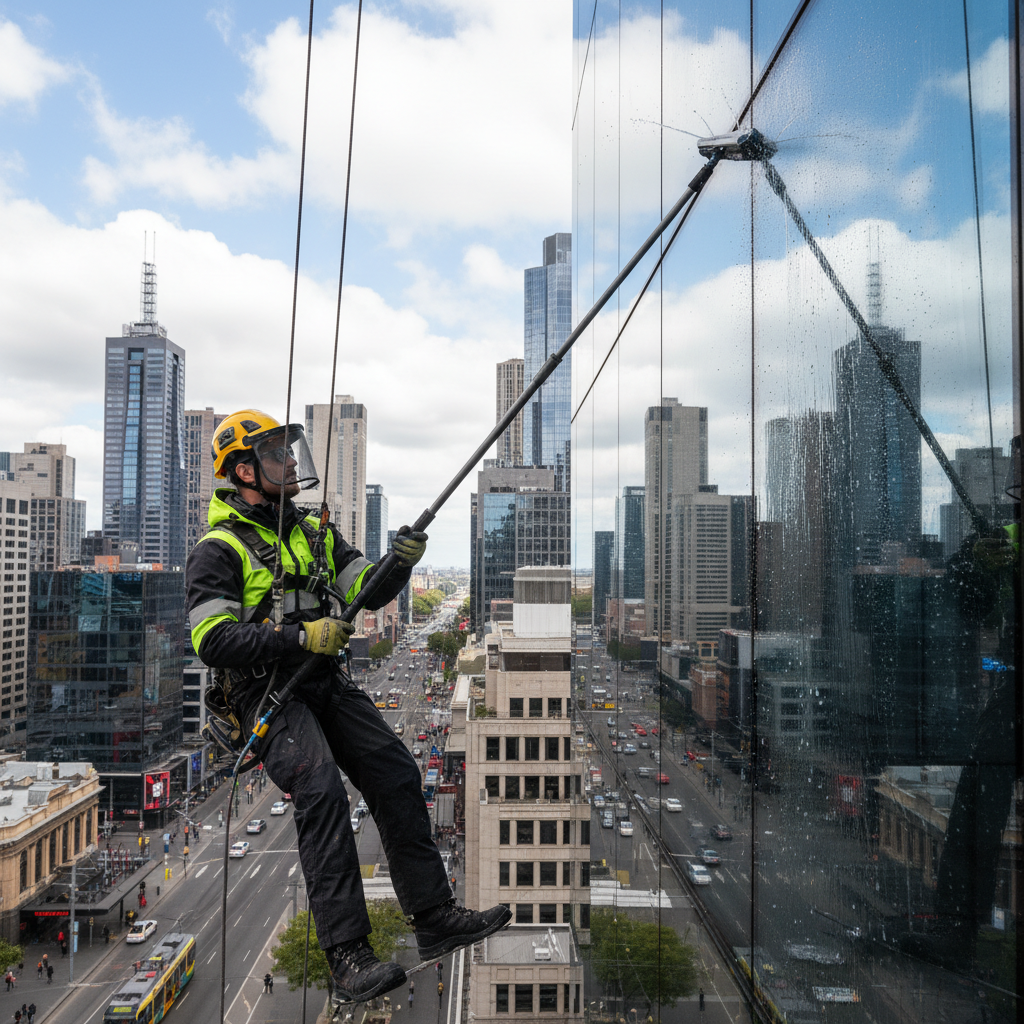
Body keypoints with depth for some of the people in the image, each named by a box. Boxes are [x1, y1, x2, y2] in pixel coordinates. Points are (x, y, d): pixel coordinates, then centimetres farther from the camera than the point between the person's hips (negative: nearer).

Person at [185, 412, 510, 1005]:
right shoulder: (218, 551, -5)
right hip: (265, 694, -6)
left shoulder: (315, 533, 15)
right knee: (321, 790, -24)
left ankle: (436, 919, 5)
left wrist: (400, 563, -12)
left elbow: (368, 590, 10)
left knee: (397, 774, -4)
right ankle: (348, 956, -17)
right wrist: (300, 636, -24)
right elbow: (213, 640, -16)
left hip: (326, 683, 6)